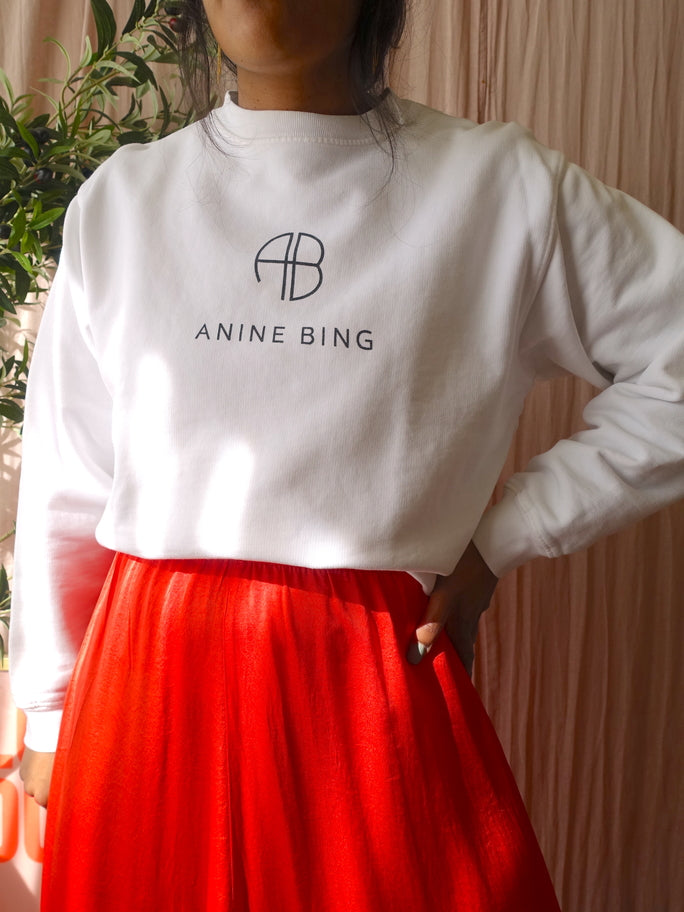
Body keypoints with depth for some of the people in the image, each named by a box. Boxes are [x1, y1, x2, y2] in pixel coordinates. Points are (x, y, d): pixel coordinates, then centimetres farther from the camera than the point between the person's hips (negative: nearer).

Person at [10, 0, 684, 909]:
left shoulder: (500, 185, -3)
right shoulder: (121, 199, 5)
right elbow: (66, 492, 9)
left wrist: (503, 536, -3)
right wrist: (49, 716, 11)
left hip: (377, 685, -1)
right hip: (151, 681, 2)